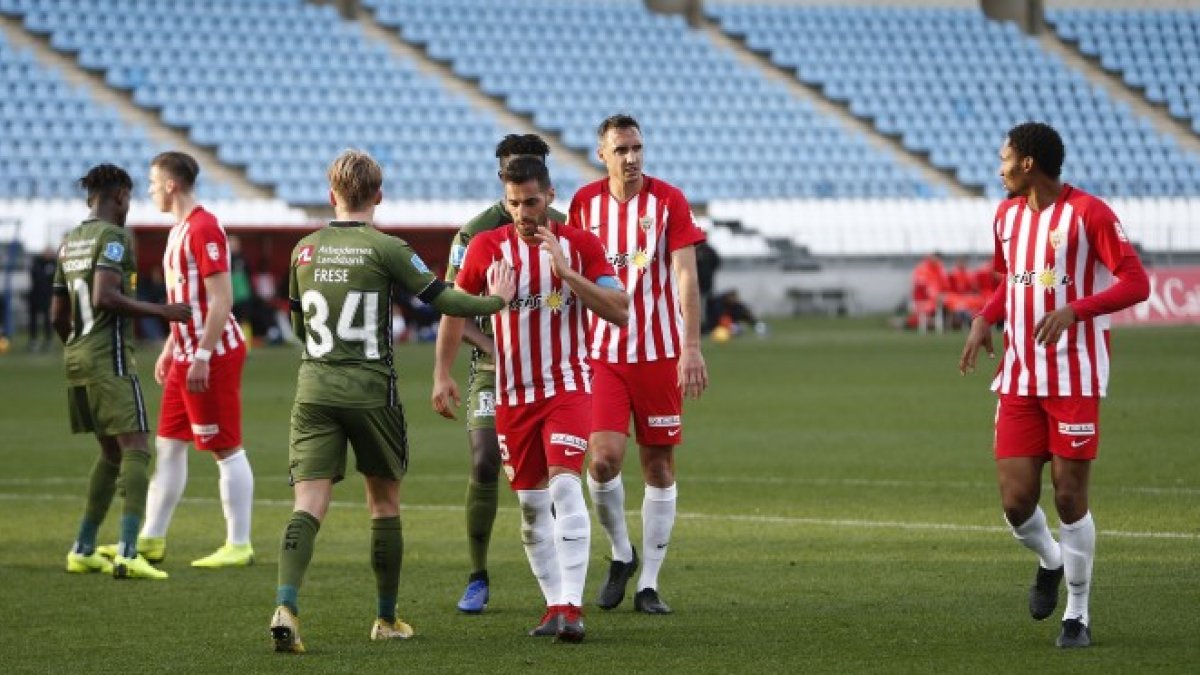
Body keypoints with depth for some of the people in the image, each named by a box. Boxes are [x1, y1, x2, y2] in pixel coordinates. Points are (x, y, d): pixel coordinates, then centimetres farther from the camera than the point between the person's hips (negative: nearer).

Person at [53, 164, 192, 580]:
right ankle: (128, 554, -24)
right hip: (109, 357, -9)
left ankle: (83, 550, 19)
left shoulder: (69, 243, 16)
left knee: (111, 453, 18)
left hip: (76, 357, 9)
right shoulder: (113, 237, -9)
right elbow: (104, 296, -22)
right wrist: (161, 311, -17)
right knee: (136, 451, -11)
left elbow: (58, 315, 19)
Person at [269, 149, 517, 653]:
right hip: (371, 393, -2)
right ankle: (387, 620, 24)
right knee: (385, 503, 15)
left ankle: (285, 607, -28)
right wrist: (495, 300, 12)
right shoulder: (385, 249, -6)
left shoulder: (305, 250, 7)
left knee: (309, 504, -6)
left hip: (313, 390, 2)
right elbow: (442, 299, -5)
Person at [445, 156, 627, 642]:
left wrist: (567, 272, -18)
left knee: (564, 485, -19)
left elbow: (620, 312, -9)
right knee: (531, 504, 5)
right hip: (513, 395, 3)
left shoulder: (581, 245, -2)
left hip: (568, 387, -3)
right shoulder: (486, 247, 0)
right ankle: (555, 605, 14)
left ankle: (572, 607, -22)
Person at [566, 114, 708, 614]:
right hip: (602, 353, 1)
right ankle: (621, 553, 13)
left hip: (659, 353, -1)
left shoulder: (668, 201, -4)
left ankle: (649, 583, 11)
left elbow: (686, 277, -9)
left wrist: (691, 348, -18)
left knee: (658, 465, 3)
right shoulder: (584, 203, 3)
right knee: (604, 459, -13)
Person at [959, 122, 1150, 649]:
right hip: (1018, 381, 5)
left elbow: (1136, 283, -14)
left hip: (1075, 378, -5)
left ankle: (1077, 614, 12)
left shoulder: (1088, 214, -10)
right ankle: (1049, 561, 31)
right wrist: (985, 319, 7)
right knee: (1016, 500, -2)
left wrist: (1073, 311, -26)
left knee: (1069, 497, -3)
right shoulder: (1007, 216, 11)